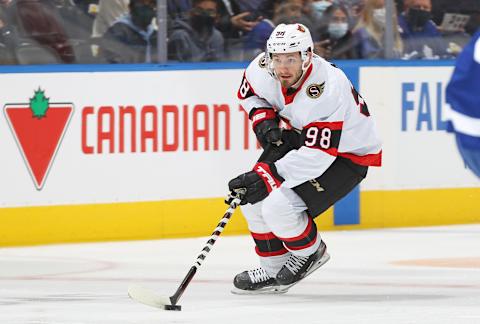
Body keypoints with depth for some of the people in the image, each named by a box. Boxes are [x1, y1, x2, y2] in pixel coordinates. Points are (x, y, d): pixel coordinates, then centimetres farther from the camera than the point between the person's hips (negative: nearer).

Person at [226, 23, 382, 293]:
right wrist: (263, 118, -9)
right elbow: (248, 91, 10)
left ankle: (311, 252, 8)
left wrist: (268, 175, -38)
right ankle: (273, 270, 17)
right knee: (252, 197, -2)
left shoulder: (326, 90, -36)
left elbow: (317, 156, -37)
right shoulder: (263, 69, -17)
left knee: (278, 206, -22)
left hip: (348, 154, -8)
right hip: (298, 137, 8)